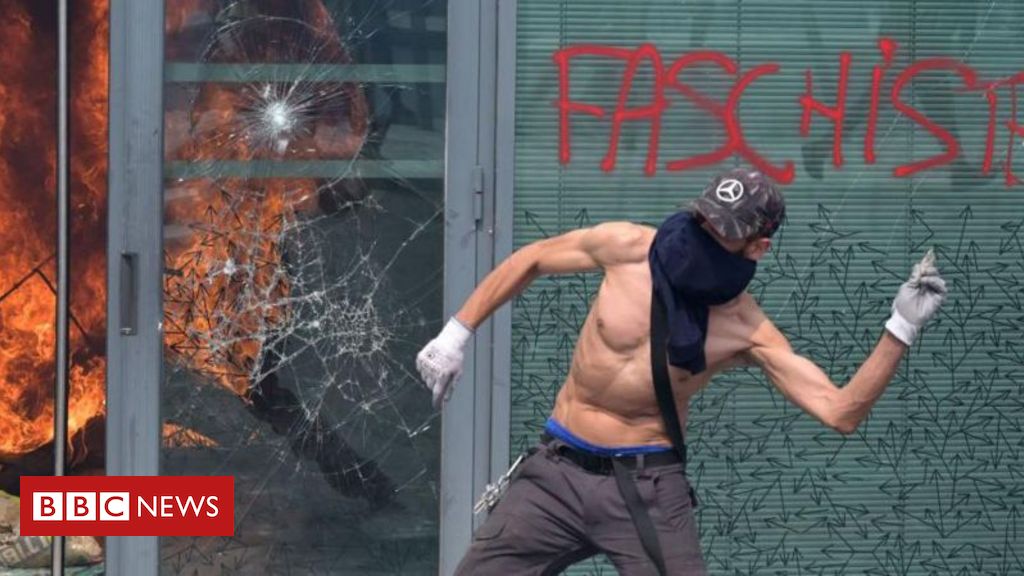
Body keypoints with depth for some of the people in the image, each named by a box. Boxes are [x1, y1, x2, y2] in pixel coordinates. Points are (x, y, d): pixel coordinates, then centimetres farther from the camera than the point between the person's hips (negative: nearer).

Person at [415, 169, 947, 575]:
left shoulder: (748, 334, -12)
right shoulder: (628, 248, -9)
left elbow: (839, 412, -17)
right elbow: (531, 260, 8)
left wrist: (900, 330, -26)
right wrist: (456, 334, 7)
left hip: (647, 485, -2)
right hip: (556, 472, 2)